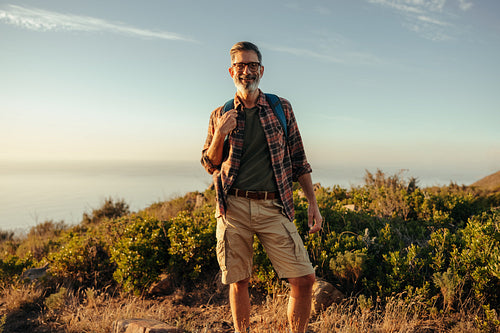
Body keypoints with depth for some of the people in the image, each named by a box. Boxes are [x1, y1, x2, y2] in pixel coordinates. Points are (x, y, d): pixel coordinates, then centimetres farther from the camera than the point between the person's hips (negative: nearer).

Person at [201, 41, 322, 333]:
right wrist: (220, 134, -6)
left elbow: (298, 159, 11)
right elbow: (210, 165, 12)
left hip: (273, 208, 0)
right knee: (239, 282, 8)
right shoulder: (220, 115, 10)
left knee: (304, 279, -5)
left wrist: (313, 203, 6)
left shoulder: (281, 108, 9)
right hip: (233, 208, 1)